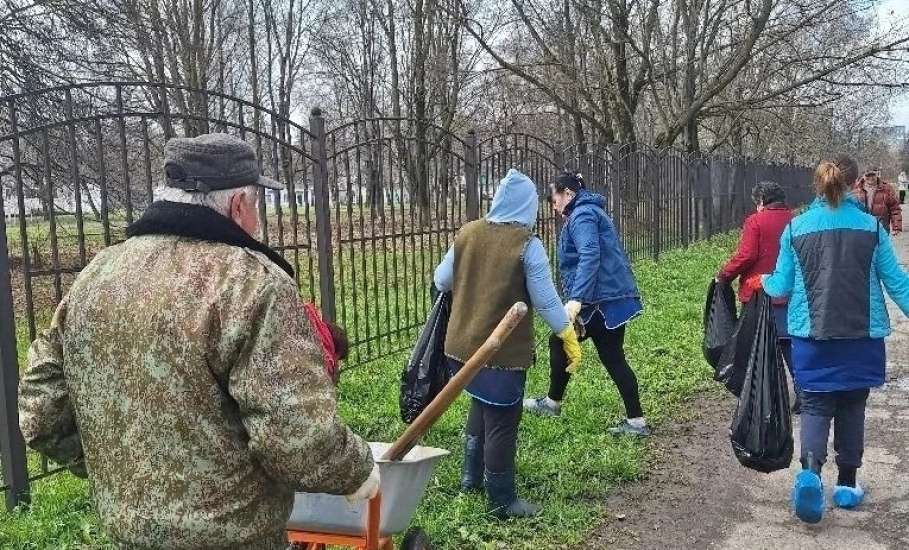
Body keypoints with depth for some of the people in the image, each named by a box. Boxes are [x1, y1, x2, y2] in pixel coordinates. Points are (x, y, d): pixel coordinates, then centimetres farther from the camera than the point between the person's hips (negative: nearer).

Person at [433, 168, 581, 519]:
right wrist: (569, 337, 2)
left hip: (463, 344, 6)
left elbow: (441, 281, 9)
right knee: (502, 422, 5)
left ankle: (471, 477, 37)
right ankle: (501, 502, 16)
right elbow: (545, 300, -11)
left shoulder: (468, 233, 1)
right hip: (504, 350, -6)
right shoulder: (528, 245, -13)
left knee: (481, 408, 26)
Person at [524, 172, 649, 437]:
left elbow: (590, 256, -25)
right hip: (615, 296, 10)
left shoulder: (582, 215, -10)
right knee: (613, 358, 9)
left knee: (559, 343, 6)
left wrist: (576, 298, -32)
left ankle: (552, 403, 20)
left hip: (599, 299, -10)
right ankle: (636, 421, 10)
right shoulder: (592, 211, 22)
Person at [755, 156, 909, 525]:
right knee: (852, 407, 15)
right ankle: (846, 485, 23)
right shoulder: (872, 227, -3)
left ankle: (810, 471, -17)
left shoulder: (796, 229, -2)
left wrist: (763, 281, 25)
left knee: (816, 405, 7)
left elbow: (780, 288, 4)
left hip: (812, 336, 0)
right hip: (862, 337, 1)